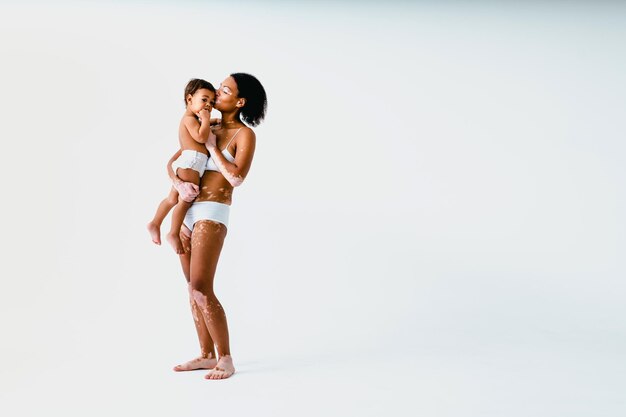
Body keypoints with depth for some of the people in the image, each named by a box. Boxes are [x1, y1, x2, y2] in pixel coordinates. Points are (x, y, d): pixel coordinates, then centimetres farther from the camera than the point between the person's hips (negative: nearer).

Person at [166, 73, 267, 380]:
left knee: (201, 289, -14)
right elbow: (172, 162, 14)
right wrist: (179, 184, -7)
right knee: (193, 288, 9)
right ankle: (207, 355, 19)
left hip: (212, 214, -7)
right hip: (187, 211, 7)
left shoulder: (244, 134, -4)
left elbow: (236, 177, -18)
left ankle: (225, 359, -3)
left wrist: (212, 147, -9)